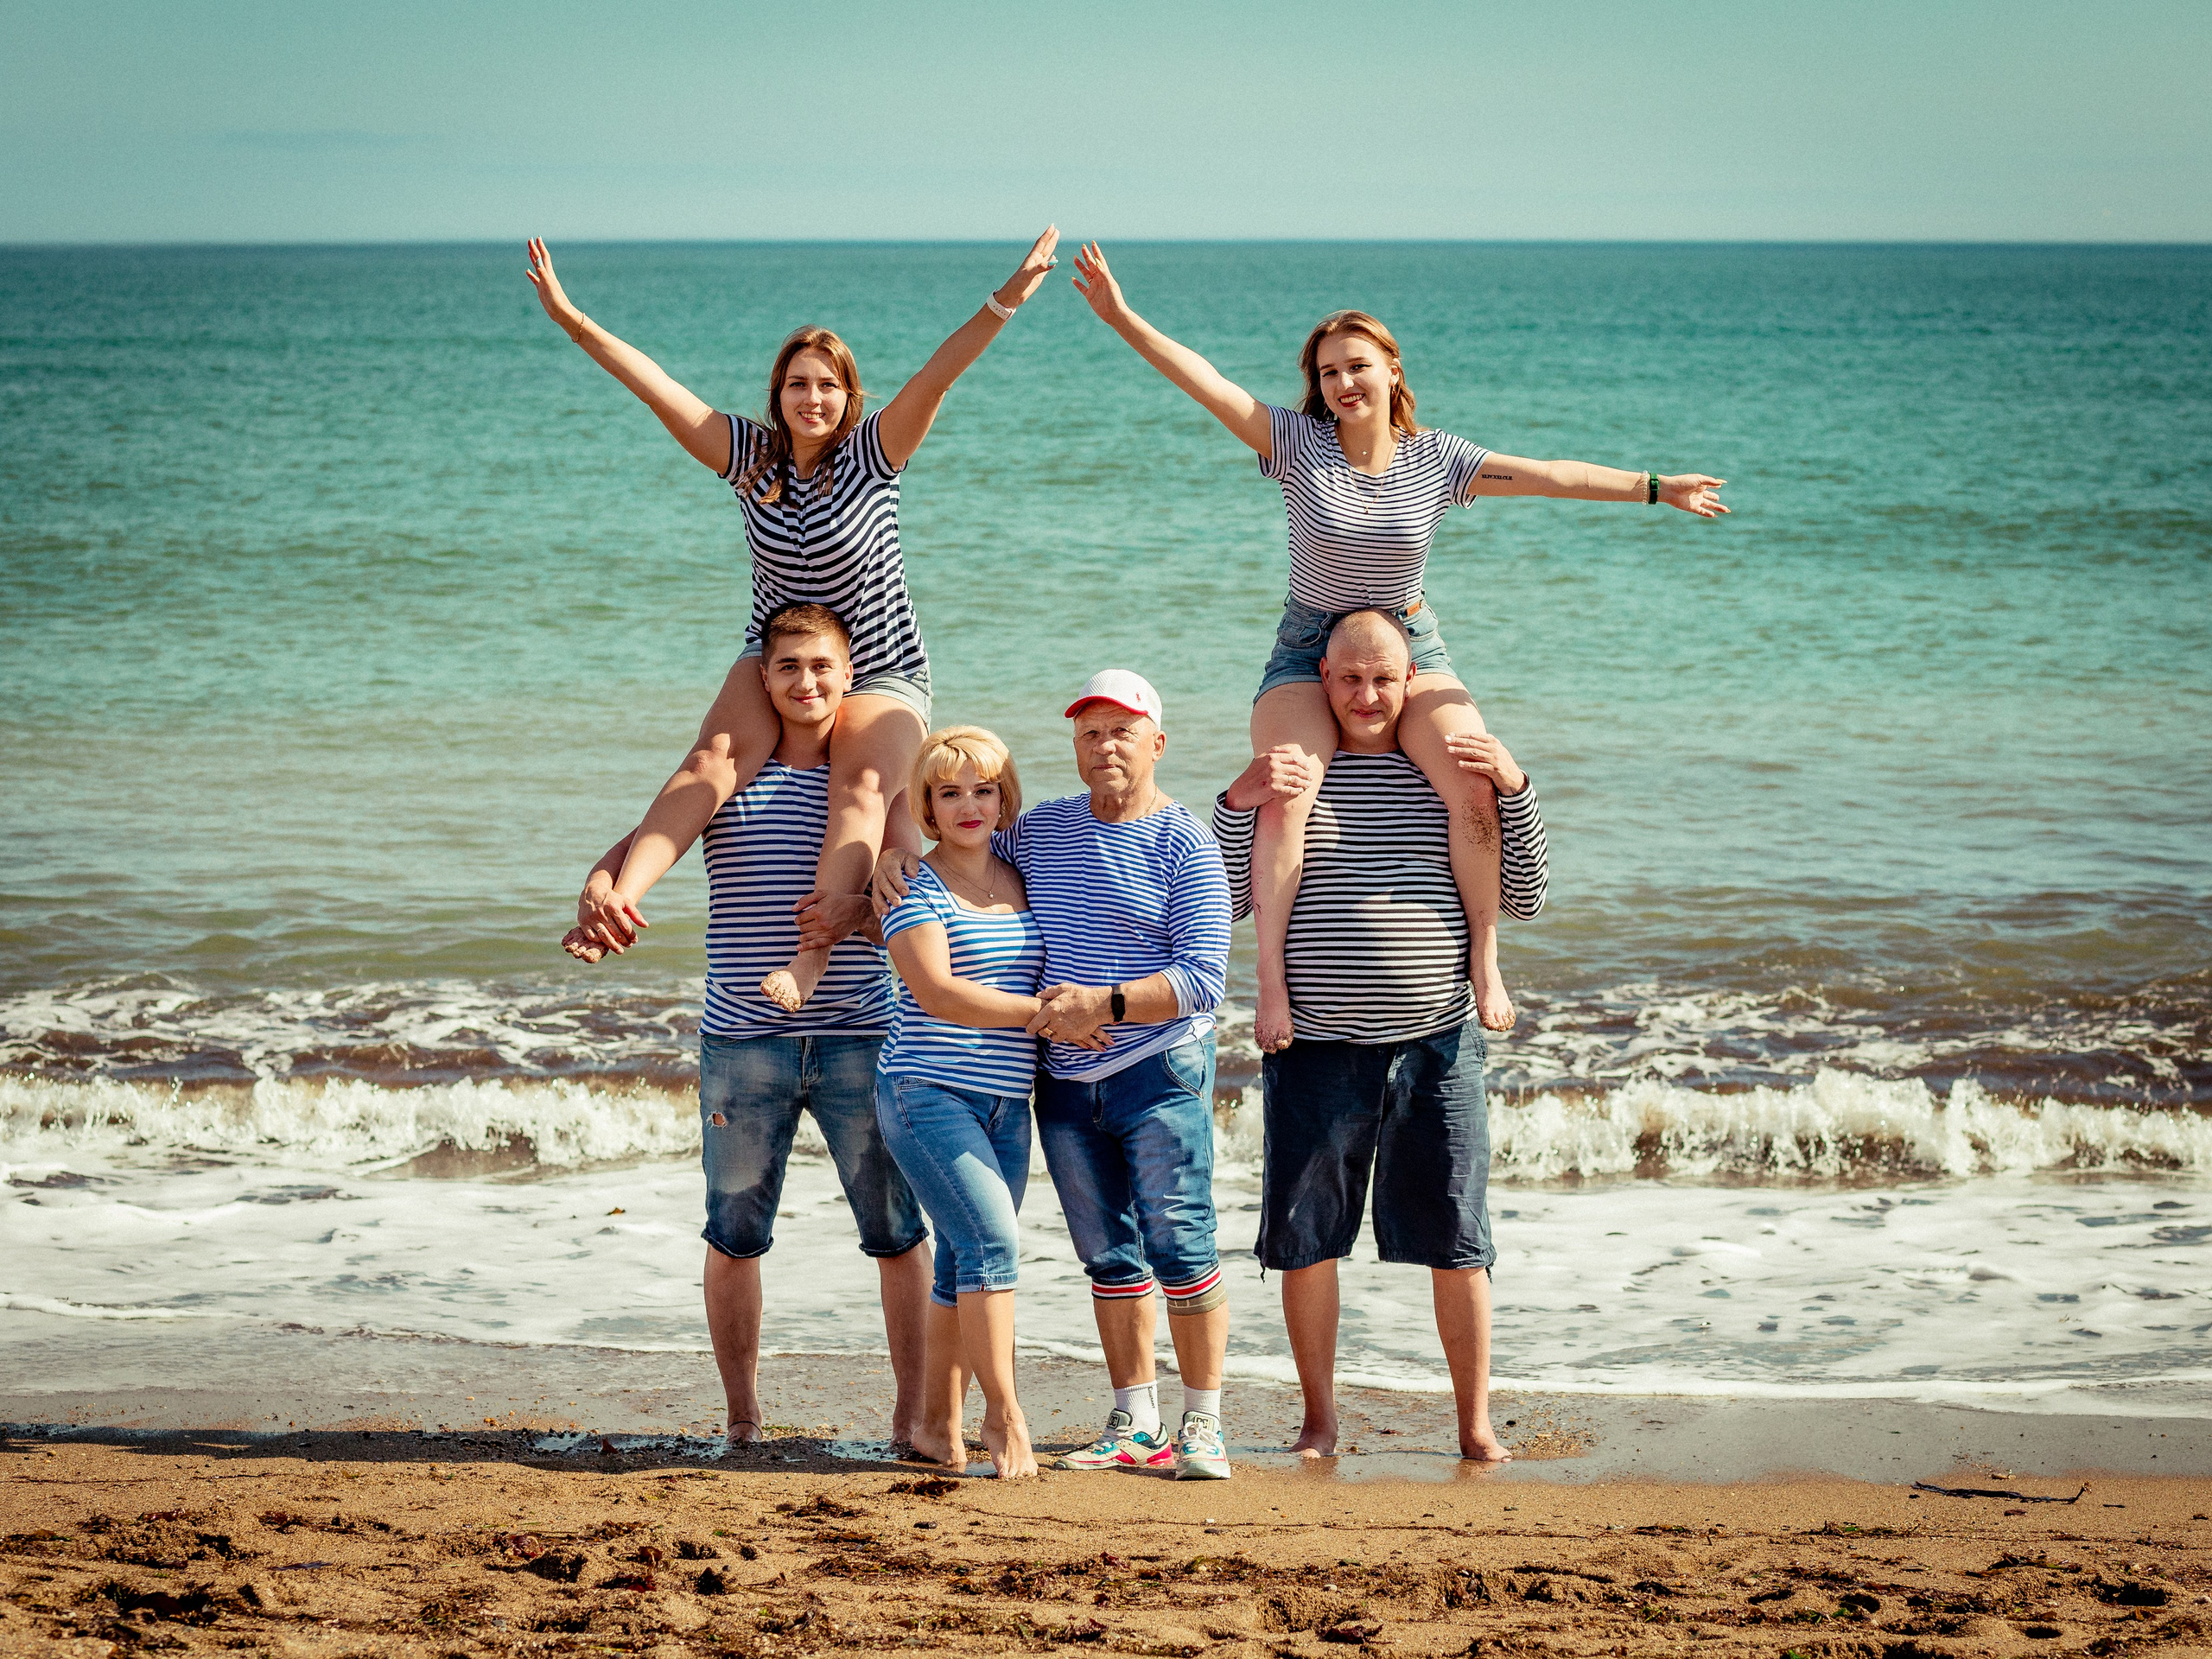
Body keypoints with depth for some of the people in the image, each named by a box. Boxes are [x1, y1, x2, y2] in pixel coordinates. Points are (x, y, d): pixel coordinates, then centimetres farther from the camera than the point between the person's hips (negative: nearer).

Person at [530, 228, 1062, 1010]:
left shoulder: (872, 453, -7)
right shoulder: (751, 455, 0)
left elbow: (937, 375, -20)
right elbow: (655, 386, -7)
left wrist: (1003, 303, -32)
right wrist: (571, 320, -14)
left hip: (881, 674, -2)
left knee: (861, 785, -30)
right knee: (717, 754, -27)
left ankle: (811, 954, -47)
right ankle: (621, 893, -43)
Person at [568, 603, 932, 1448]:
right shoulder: (725, 773, 3)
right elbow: (643, 843, -7)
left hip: (859, 1038, 0)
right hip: (743, 1041, 0)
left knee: (896, 1230, 2)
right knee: (736, 1233, 7)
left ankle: (914, 1413, 13)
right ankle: (742, 1418, 20)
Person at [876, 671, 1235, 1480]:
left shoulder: (1185, 845, -7)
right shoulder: (1042, 829, 11)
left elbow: (1203, 980, -14)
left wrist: (1103, 1003, -24)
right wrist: (897, 855, 7)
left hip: (1158, 1070, -6)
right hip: (1065, 1080, 6)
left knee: (1177, 1244, -9)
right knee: (1107, 1254, 8)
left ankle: (1203, 1426, -2)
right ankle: (1136, 1427, 14)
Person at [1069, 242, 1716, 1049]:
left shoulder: (1435, 458, -2)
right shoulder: (1298, 442, -6)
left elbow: (1552, 476, 2)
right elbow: (1205, 382, -15)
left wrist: (1657, 488, 2)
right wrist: (1123, 319, -26)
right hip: (1308, 650, -1)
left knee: (1476, 787, -24)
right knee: (1285, 796, -28)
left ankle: (1485, 960, -10)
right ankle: (1271, 976, -23)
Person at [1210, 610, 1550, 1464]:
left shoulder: (1449, 772, 7)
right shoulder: (1287, 776, 5)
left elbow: (1525, 897, 4)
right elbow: (1223, 902, 0)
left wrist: (1513, 787, -8)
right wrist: (1238, 801, -14)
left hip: (1434, 1044, 0)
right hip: (1316, 1047, 0)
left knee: (1456, 1245, 2)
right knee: (1304, 1239, 3)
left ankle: (1476, 1421, 13)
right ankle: (1320, 1418, 18)